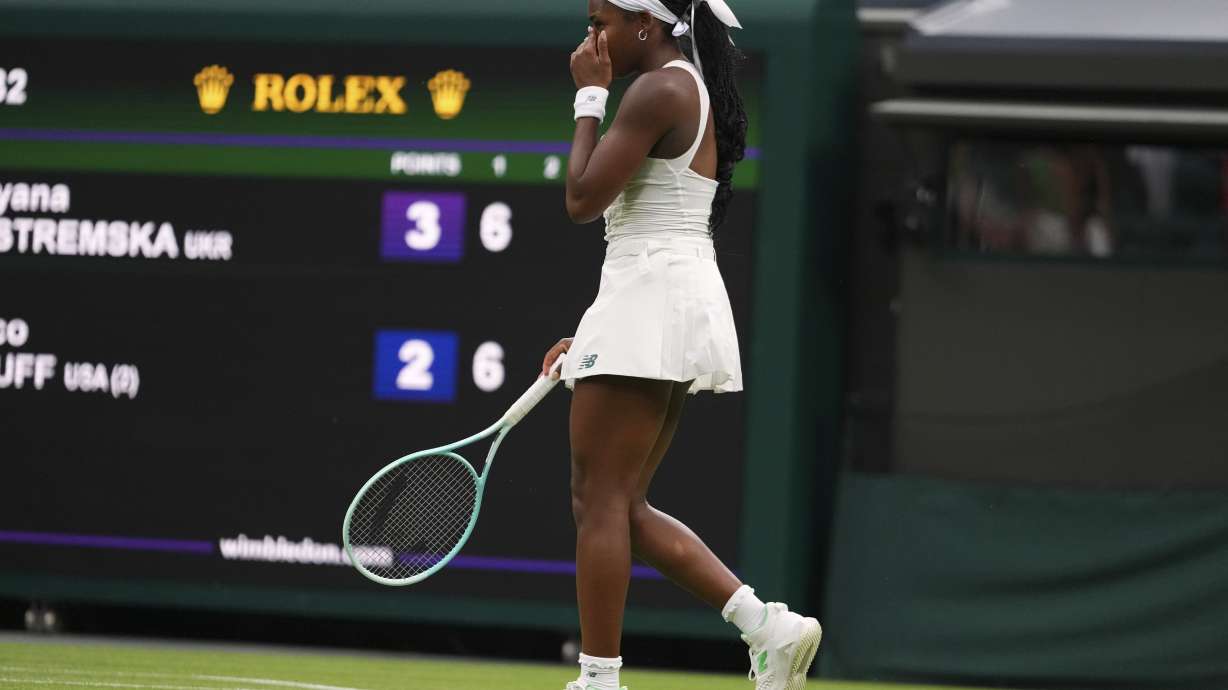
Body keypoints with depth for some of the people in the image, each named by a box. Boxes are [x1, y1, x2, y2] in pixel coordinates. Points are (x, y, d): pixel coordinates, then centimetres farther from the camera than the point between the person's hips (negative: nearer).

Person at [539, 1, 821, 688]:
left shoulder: (659, 90, -11)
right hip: (684, 301, 10)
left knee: (602, 499, -7)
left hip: (650, 299, -10)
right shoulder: (696, 91, 20)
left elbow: (583, 199, -15)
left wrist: (591, 96, -5)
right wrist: (591, 337, 23)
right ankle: (768, 624, 3)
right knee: (622, 507, 10)